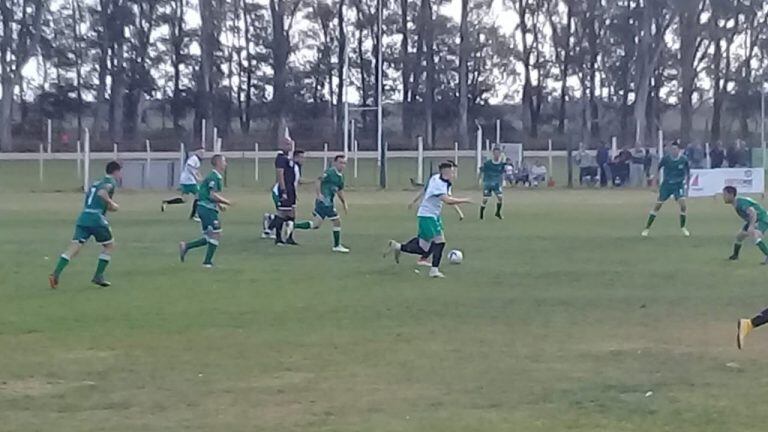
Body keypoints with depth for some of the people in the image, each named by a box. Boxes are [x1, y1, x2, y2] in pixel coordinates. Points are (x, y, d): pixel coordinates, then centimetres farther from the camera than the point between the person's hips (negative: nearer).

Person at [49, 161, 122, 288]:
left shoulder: (96, 183, 26)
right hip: (97, 219, -6)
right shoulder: (111, 182, 2)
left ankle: (55, 274, -18)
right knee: (109, 245, 15)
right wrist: (111, 204, -6)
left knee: (74, 248, -2)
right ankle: (98, 276, 10)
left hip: (83, 218, 6)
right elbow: (102, 192, -18)